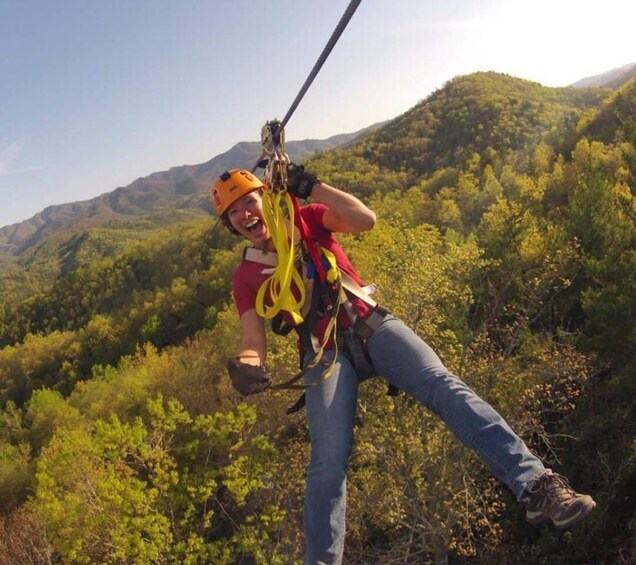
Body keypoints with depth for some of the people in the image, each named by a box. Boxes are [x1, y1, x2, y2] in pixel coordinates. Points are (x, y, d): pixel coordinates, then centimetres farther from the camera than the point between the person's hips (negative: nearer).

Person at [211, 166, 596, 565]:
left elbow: (365, 220, -7)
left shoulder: (307, 219, 10)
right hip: (326, 354, 0)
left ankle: (535, 483, -30)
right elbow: (254, 338, -1)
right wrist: (246, 365, -24)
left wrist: (311, 186, -9)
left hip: (370, 325, 0)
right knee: (328, 461, -17)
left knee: (440, 385, -24)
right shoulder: (246, 276, 10)